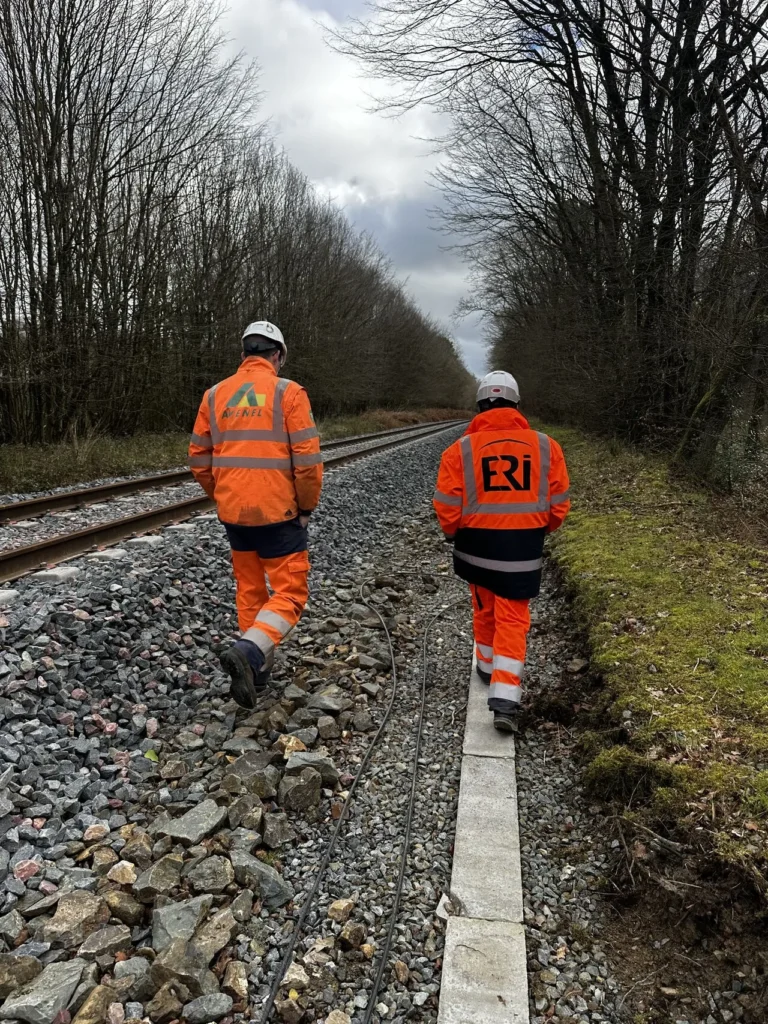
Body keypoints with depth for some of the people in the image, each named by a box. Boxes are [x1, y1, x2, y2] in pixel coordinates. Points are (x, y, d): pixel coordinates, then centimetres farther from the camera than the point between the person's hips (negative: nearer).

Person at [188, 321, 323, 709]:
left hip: (232, 512, 5)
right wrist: (307, 506, 1)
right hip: (277, 512, -5)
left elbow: (199, 459, 9)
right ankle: (249, 651, -18)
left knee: (250, 591, 19)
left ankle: (258, 668, 25)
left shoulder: (215, 394, 6)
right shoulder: (288, 392, -7)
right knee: (290, 592, 3)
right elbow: (307, 459, -12)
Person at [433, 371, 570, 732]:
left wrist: (455, 533, 13)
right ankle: (505, 698, -1)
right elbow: (559, 505, 0)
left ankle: (488, 665, 41)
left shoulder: (462, 448, -9)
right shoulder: (545, 446, -4)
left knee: (484, 610, 22)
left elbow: (447, 508, -8)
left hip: (478, 544, 0)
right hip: (523, 549, 0)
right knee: (513, 619, 6)